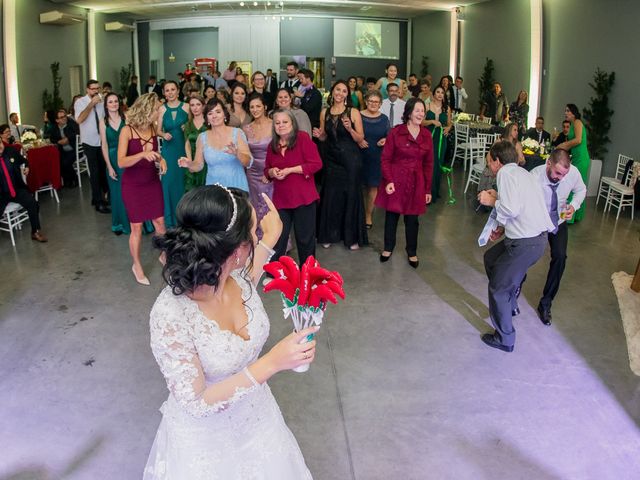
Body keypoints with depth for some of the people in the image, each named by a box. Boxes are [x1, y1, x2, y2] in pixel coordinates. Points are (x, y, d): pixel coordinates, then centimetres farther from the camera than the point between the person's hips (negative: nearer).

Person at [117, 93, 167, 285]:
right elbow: (121, 162, -23)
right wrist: (142, 154, -38)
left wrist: (161, 159, -7)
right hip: (132, 184, -4)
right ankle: (137, 265, 21)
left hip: (152, 181, 4)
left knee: (159, 221, 9)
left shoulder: (153, 129, -2)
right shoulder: (127, 131, -17)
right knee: (136, 227, 4)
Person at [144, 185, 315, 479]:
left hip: (257, 416, 6)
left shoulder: (239, 278, -15)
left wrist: (270, 238, 11)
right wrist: (271, 363, -33)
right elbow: (196, 403, -26)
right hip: (206, 439, -6)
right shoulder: (170, 316, -33)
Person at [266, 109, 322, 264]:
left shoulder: (303, 138, -7)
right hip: (281, 199, 4)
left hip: (303, 198, -4)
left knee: (305, 238, 8)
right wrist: (272, 172, -5)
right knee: (277, 240, 5)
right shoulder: (273, 145, 10)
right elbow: (267, 170, 20)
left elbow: (316, 164, -14)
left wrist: (290, 170, -17)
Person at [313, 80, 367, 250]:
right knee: (330, 196, 7)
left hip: (350, 159, -3)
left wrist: (350, 129, -22)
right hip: (331, 159, 3)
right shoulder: (325, 112, 5)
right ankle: (329, 235, 21)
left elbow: (360, 139, -5)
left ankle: (352, 236, 15)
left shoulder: (353, 112, -5)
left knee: (351, 195, 3)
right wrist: (319, 135, -7)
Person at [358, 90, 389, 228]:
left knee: (373, 186, 5)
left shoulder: (384, 118, 6)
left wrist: (385, 140, -9)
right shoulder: (358, 116, -1)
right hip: (360, 155, -2)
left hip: (377, 157, 2)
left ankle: (368, 215, 19)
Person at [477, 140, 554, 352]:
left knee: (498, 288, 5)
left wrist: (492, 201, -7)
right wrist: (503, 228, 16)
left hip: (525, 243, -10)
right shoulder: (521, 172, 17)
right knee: (491, 258, 29)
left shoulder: (506, 172, -12)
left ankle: (505, 339, 20)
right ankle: (509, 305, 43)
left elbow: (512, 208, -24)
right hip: (537, 235, 10)